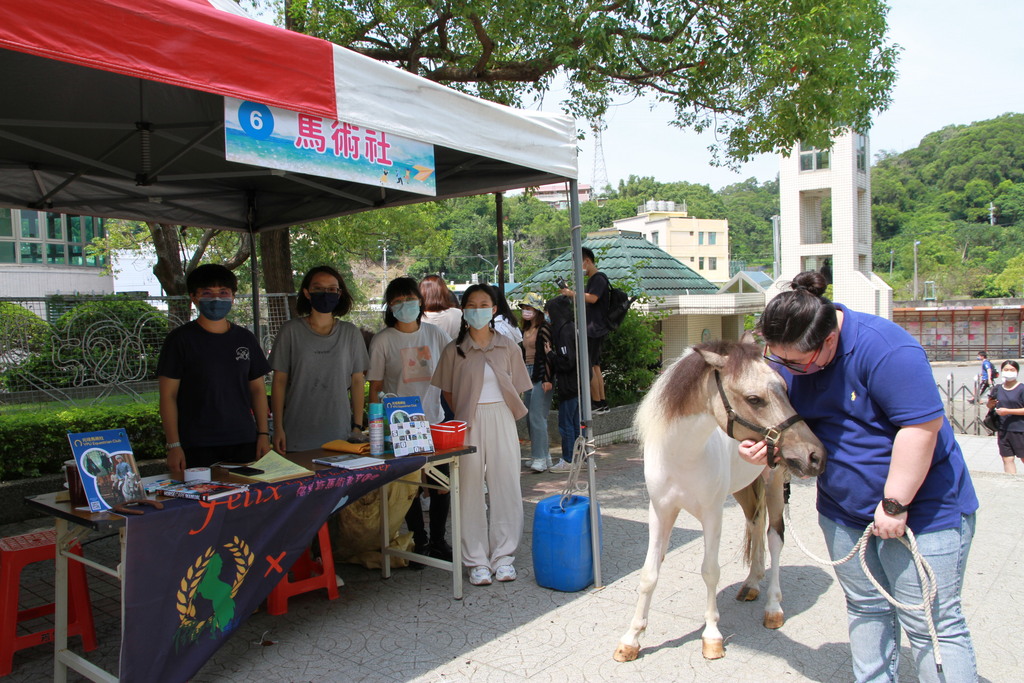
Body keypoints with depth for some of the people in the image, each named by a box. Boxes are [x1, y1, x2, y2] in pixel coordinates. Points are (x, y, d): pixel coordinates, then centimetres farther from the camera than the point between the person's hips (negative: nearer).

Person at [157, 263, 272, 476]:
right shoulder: (180, 339, -1)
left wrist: (263, 434, 7)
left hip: (244, 443, 3)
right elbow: (168, 396, -2)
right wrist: (173, 445, -8)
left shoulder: (245, 339, 10)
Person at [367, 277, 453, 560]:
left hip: (435, 421, 2)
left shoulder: (435, 334, 4)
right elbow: (375, 386, 0)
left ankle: (438, 540, 23)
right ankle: (419, 541, 22)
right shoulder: (382, 340, -2)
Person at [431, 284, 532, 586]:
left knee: (506, 487, 2)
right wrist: (464, 419, -3)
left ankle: (503, 557, 15)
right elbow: (448, 392, 8)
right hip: (469, 424, -1)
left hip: (502, 421, 1)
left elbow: (517, 389, 11)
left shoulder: (507, 347, 7)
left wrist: (501, 417, 0)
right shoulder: (455, 350, 4)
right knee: (471, 490, 1)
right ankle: (477, 561, 12)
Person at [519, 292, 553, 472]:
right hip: (528, 376, 9)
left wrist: (548, 380, -19)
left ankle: (540, 459, -4)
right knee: (530, 418, 9)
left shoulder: (544, 329, -10)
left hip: (541, 376, -9)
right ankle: (544, 455, 18)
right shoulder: (525, 330, 15)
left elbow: (548, 354, -14)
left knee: (537, 417, -10)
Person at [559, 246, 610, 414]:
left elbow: (592, 298, -26)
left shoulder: (598, 278, -11)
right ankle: (602, 403, 15)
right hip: (593, 329, 10)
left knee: (588, 365, -9)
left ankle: (597, 403, -5)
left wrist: (573, 293, -18)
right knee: (595, 365, 11)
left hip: (595, 329, -10)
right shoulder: (592, 279, 20)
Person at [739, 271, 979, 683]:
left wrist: (894, 504, -22)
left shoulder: (882, 347, -25)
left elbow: (923, 425, -27)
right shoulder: (787, 355, -3)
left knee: (931, 625, 1)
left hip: (919, 506, -6)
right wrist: (764, 449, -14)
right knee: (866, 611, 16)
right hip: (843, 511, 7)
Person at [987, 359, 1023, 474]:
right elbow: (990, 406, 18)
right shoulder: (997, 389, 6)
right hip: (1003, 430, 5)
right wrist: (990, 404, -4)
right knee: (1007, 459, 8)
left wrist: (1008, 411, -18)